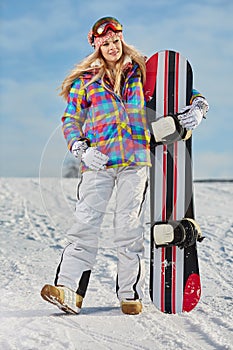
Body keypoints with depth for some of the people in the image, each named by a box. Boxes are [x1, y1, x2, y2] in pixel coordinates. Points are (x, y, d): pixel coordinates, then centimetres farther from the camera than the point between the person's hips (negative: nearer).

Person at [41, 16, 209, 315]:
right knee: (85, 223, -11)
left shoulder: (140, 74, 15)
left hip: (135, 158, 0)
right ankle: (69, 291, -17)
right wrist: (81, 150, -5)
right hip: (98, 161, 0)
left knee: (129, 226, -3)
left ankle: (130, 293, 4)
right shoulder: (85, 81, 15)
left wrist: (195, 109, -2)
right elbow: (70, 120, 12)